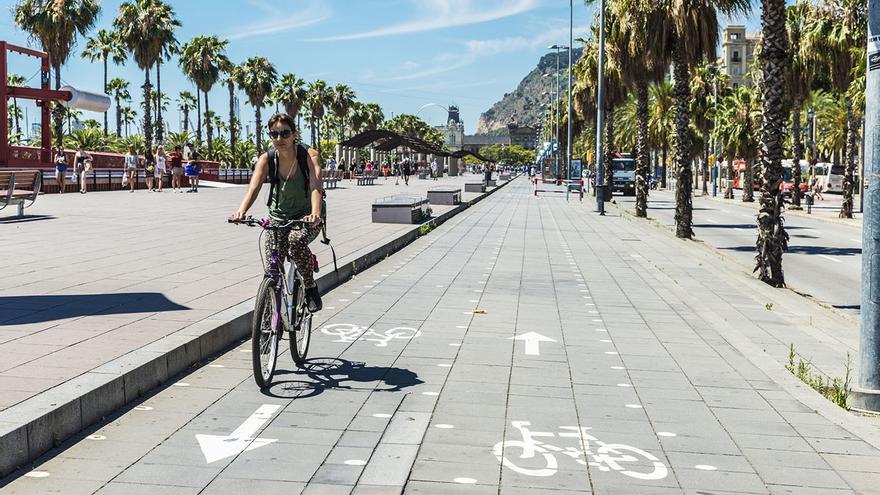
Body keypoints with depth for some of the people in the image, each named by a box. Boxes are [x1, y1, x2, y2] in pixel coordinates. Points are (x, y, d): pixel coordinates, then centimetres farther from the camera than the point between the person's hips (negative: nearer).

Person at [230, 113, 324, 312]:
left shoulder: (309, 155, -17)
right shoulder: (267, 159, -10)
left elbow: (316, 186, -33)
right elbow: (254, 187, -24)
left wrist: (315, 213, -53)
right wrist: (241, 211, -44)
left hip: (306, 218, -3)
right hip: (278, 217, 3)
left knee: (296, 241, -35)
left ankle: (311, 288, -13)